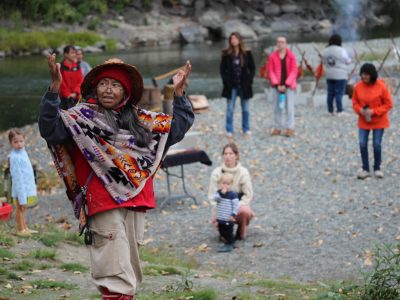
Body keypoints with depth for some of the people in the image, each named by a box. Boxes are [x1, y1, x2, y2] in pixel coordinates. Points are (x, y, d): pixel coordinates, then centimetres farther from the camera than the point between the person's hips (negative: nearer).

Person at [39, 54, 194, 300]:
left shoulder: (141, 120, 17)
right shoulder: (82, 117, 3)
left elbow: (180, 124, 26)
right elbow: (50, 128, -12)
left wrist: (179, 93, 15)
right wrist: (55, 88, -21)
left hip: (135, 202, 5)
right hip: (103, 204, -5)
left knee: (131, 266, 11)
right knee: (115, 271, -13)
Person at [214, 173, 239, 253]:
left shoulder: (233, 195, -13)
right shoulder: (219, 192, 2)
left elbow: (236, 205, -12)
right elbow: (216, 199, -16)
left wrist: (233, 215, -17)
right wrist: (221, 193, -27)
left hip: (229, 219, -6)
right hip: (220, 218, 6)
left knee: (228, 232, -1)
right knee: (222, 232, 15)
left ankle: (229, 245, 10)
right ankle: (226, 243, 30)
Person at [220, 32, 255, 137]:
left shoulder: (247, 53, 1)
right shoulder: (226, 54, 1)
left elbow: (252, 68, 5)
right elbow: (222, 69, 4)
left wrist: (249, 80, -5)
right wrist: (226, 80, -6)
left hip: (244, 85, 1)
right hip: (231, 85, 0)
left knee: (245, 108, 8)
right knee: (230, 108, 2)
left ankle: (246, 129, 18)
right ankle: (229, 130, 8)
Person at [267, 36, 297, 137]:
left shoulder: (291, 56, -2)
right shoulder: (272, 56, 2)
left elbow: (294, 71, -3)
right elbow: (270, 71, 1)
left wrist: (286, 84, -11)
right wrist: (277, 84, -10)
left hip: (289, 85, -2)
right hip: (277, 86, 2)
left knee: (289, 107, -4)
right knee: (277, 107, 6)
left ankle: (290, 128, -2)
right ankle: (277, 128, 11)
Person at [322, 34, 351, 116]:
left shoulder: (325, 51, 2)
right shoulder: (342, 50, -13)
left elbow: (324, 62, 7)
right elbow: (347, 61, -5)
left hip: (329, 75, 5)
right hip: (340, 75, -5)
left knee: (330, 93, 10)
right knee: (339, 93, -3)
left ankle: (330, 111, 14)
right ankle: (339, 111, -4)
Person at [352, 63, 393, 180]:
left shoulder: (381, 86, -15)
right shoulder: (358, 87, -5)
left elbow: (388, 104, -10)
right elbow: (355, 103, 6)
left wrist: (374, 111, -21)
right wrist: (360, 110, -16)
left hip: (379, 121, -3)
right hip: (363, 121, 3)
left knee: (377, 144, 2)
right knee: (362, 144, -3)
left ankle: (377, 168, 21)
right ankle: (365, 169, 11)